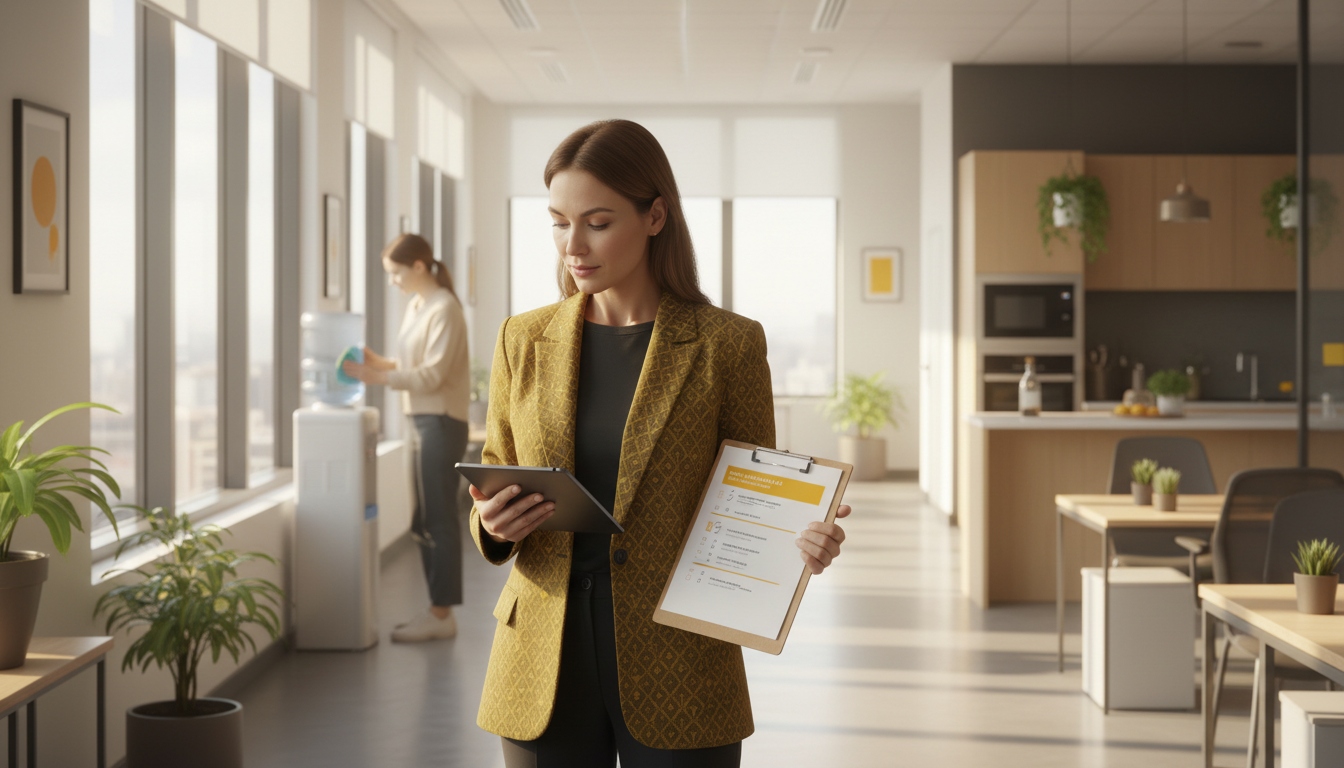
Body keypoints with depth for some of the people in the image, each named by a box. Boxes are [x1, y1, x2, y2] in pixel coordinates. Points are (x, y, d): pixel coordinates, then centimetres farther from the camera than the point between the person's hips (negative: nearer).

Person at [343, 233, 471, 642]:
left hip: (441, 423, -9)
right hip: (423, 421, 9)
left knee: (438, 519, -5)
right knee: (426, 520, 11)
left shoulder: (444, 309, -13)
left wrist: (378, 377, -20)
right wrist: (379, 363, 4)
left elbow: (432, 374, -18)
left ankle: (441, 614, 0)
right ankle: (438, 610, 18)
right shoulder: (416, 307, 15)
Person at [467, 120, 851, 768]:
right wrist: (493, 524, -11)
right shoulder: (524, 341, 5)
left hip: (679, 673, -2)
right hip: (545, 668, 2)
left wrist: (801, 543, -19)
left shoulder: (728, 344, -3)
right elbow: (494, 482, 12)